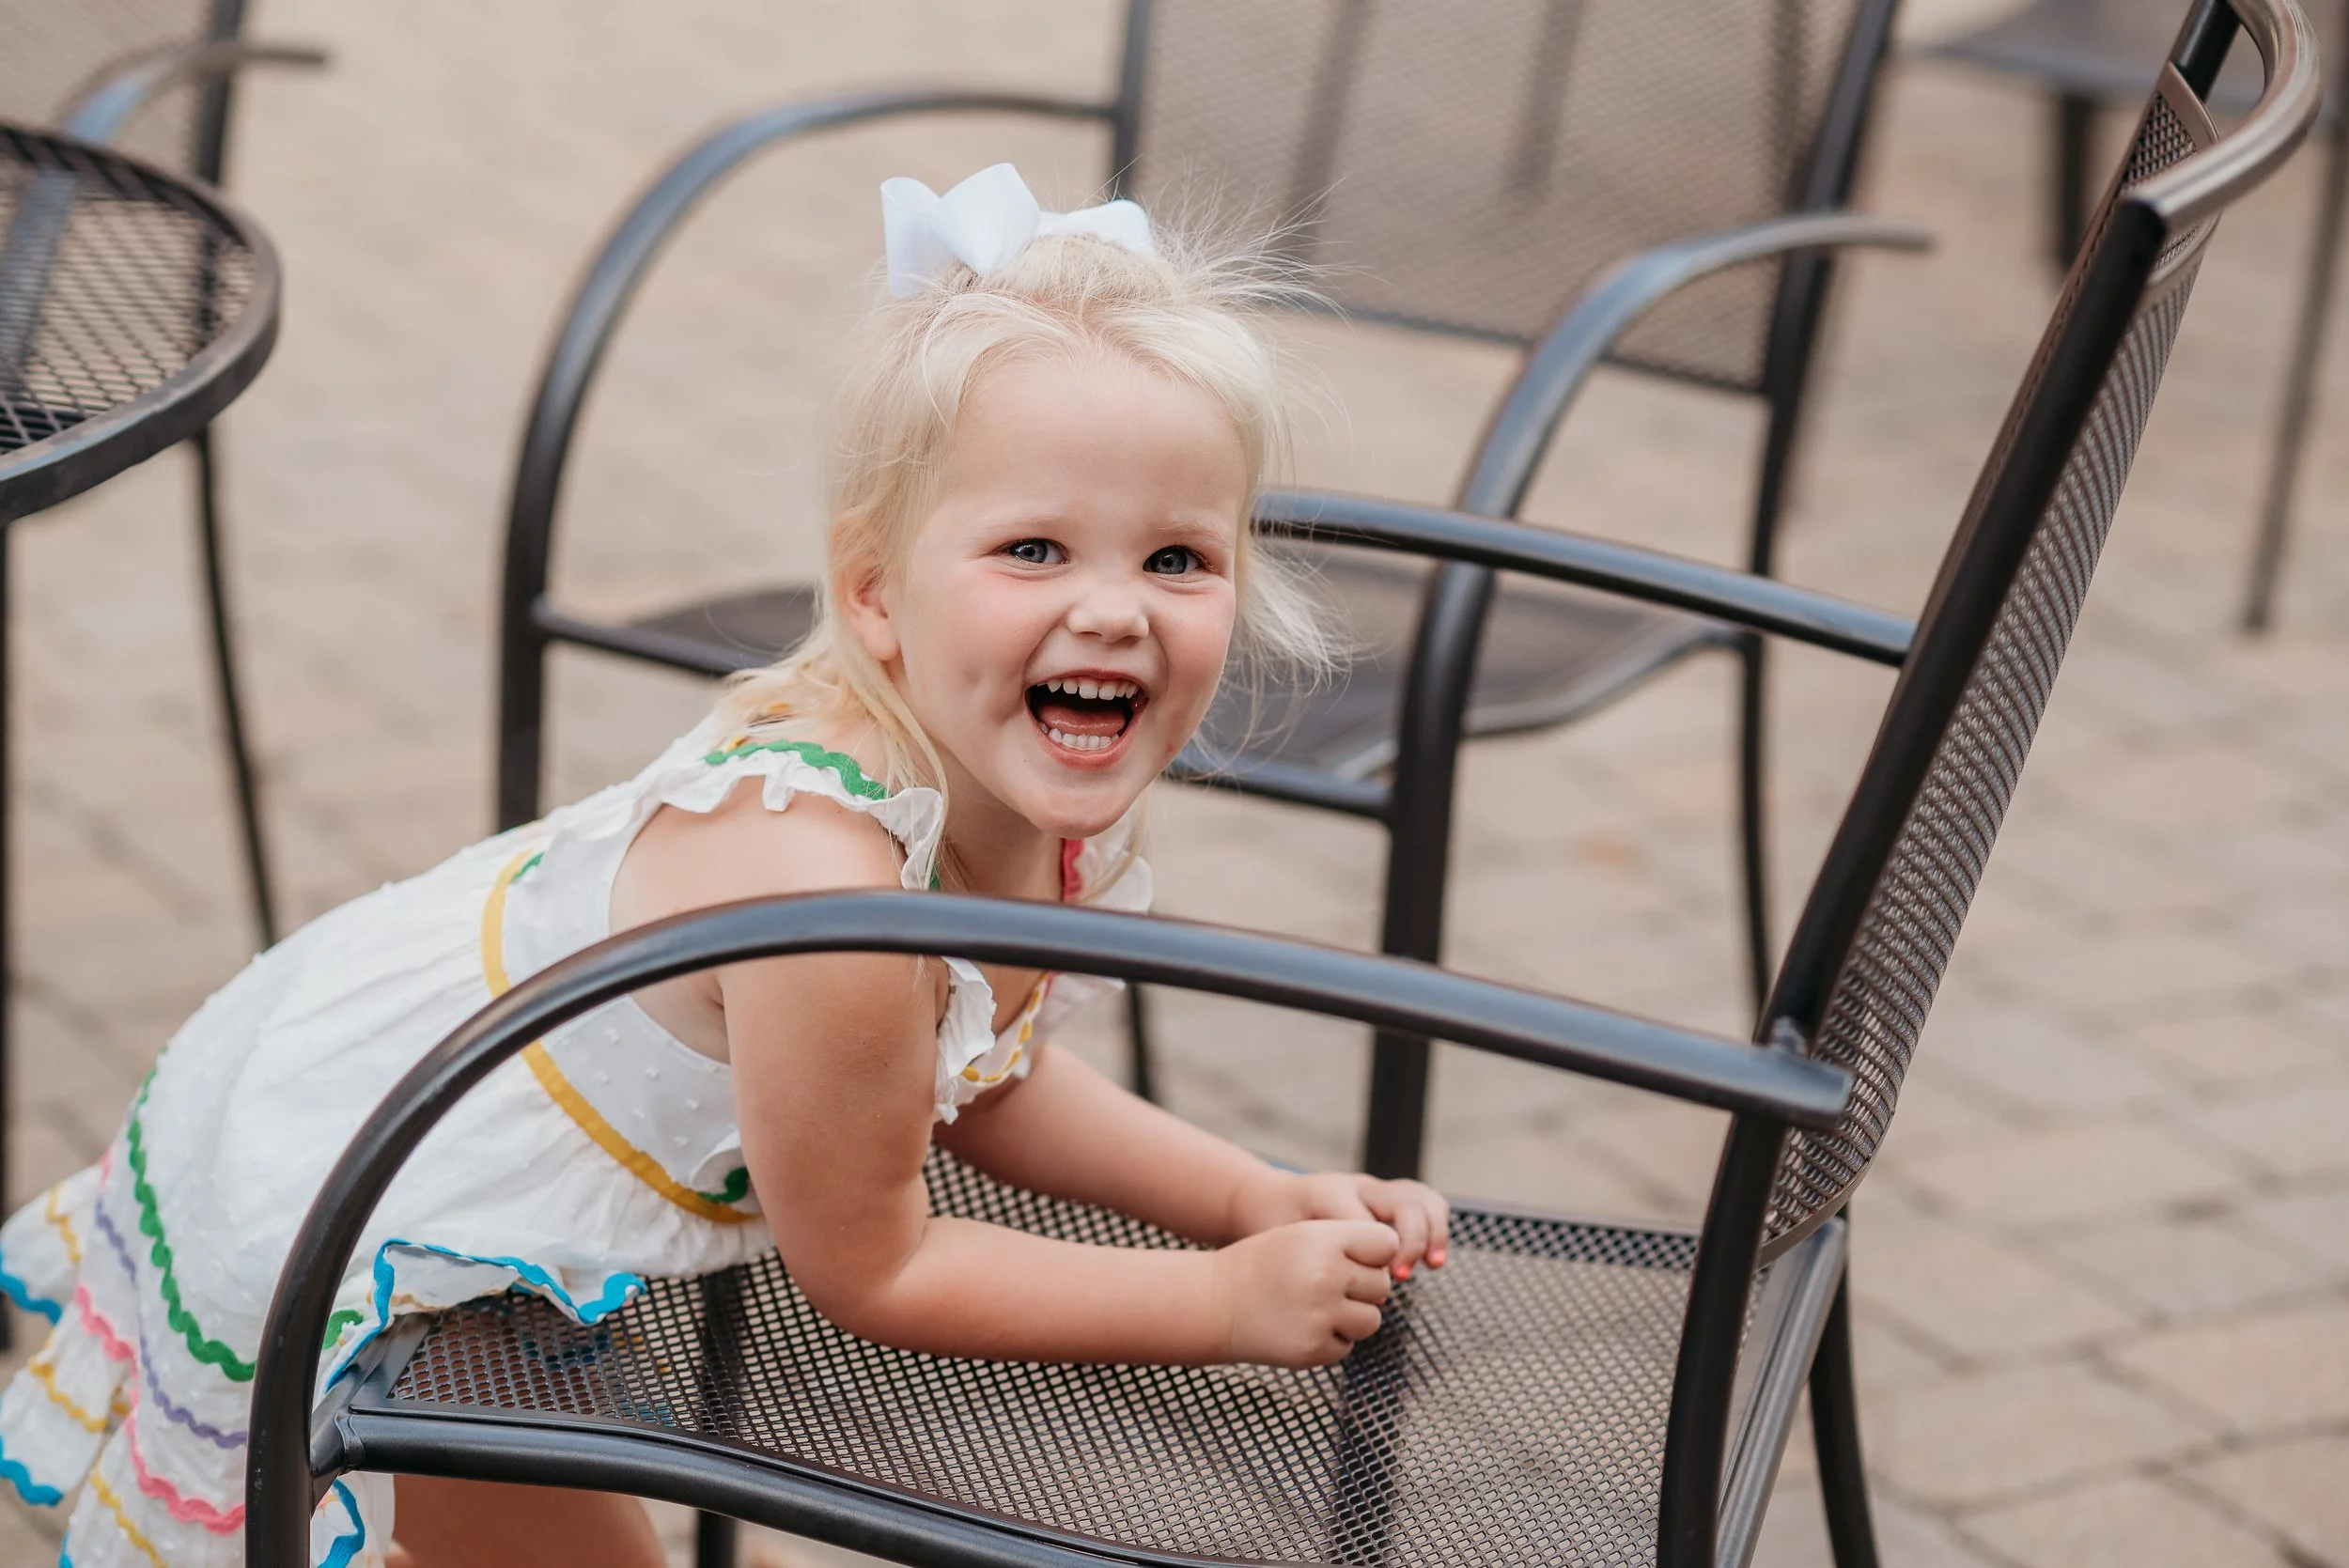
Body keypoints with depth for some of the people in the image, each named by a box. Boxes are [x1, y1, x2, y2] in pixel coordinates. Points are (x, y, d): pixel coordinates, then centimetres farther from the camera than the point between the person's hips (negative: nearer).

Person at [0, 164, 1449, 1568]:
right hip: (329, 1226, -8)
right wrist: (1231, 1300, -23)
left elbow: (978, 1074, 5)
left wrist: (1264, 1200, -5)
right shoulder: (820, 880, -42)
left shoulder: (1053, 789, -15)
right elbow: (866, 1268, -27)